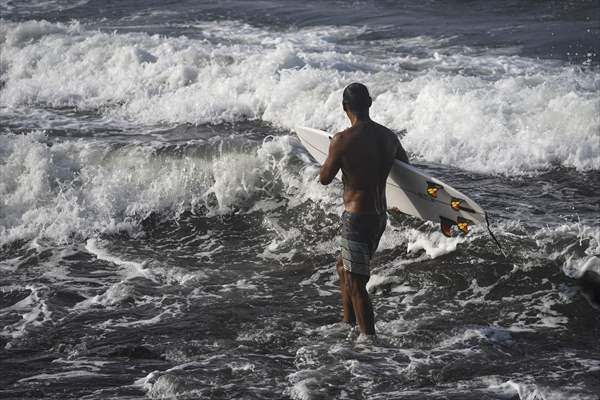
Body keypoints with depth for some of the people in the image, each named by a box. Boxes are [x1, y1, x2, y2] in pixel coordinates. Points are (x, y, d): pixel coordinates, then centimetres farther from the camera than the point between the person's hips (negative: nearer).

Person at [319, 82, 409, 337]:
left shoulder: (343, 140, -18)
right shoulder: (389, 136, 2)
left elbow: (324, 179, -6)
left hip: (357, 217, -8)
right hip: (380, 216, 8)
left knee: (356, 283, 0)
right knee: (343, 267, 25)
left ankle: (370, 338, 1)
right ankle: (348, 324, 35)